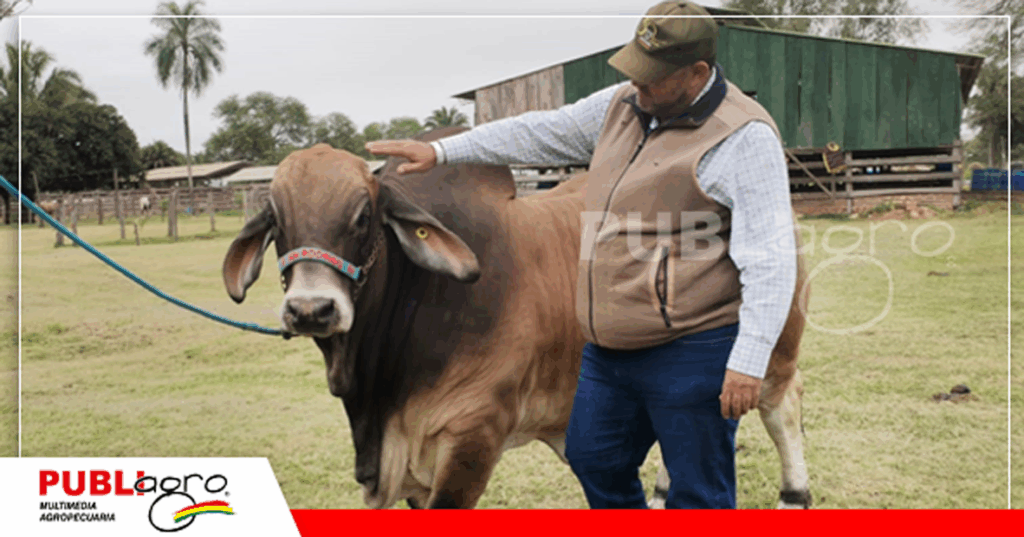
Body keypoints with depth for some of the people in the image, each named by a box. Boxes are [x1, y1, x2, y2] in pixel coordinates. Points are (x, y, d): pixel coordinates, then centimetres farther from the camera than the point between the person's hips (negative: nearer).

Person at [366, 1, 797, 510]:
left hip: (691, 353, -8)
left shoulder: (744, 137, -14)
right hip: (609, 349, 8)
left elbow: (770, 258, -19)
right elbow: (542, 133, 19)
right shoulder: (621, 105, 9)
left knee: (698, 492, 4)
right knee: (593, 457, 20)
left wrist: (749, 362, -24)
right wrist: (440, 150, 19)